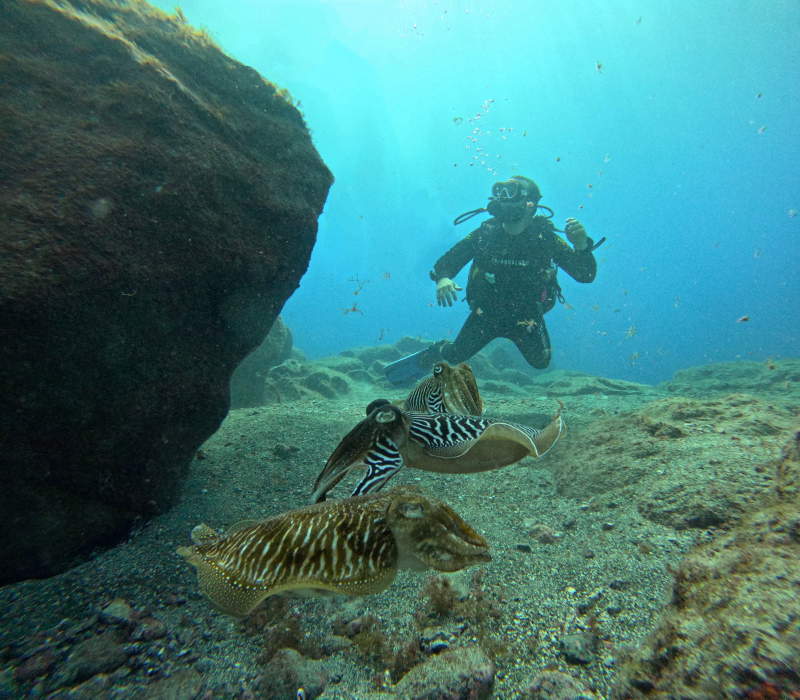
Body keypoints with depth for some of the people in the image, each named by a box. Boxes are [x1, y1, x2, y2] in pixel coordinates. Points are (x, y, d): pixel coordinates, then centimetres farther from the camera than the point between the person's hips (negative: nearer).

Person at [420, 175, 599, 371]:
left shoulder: (545, 238, -20)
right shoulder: (484, 233, -15)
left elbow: (585, 275, -20)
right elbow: (450, 258, -12)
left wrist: (581, 247, -41)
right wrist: (442, 278, -35)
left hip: (526, 318, 0)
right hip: (486, 314, 0)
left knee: (540, 362, 13)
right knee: (454, 357, 3)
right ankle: (437, 351, 40)